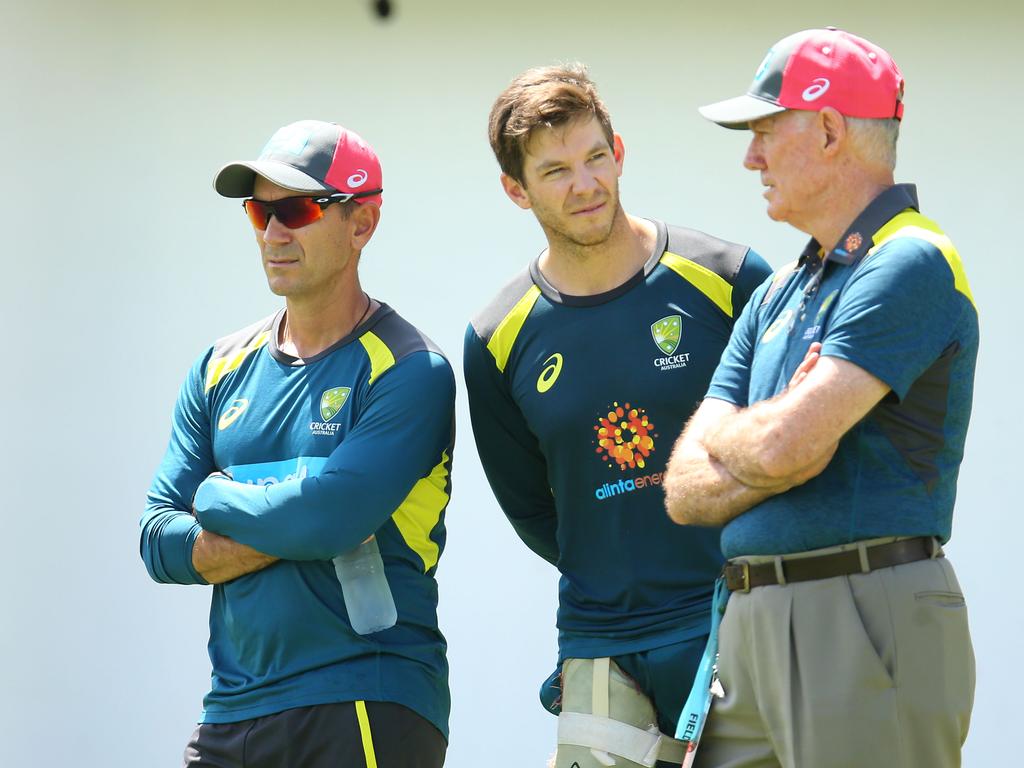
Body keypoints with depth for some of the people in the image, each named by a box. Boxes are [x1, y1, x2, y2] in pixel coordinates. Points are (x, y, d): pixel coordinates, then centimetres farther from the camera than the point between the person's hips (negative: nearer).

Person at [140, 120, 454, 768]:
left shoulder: (409, 371, -8)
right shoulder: (223, 368, 12)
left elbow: (328, 519, -21)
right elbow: (159, 544, 4)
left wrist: (217, 498, -3)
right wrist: (289, 528, -10)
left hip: (365, 713, -5)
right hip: (229, 712, 6)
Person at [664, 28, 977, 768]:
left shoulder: (909, 266, -10)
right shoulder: (779, 295, 20)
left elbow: (785, 447, -20)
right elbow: (685, 491, 13)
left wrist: (718, 437, 4)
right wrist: (786, 449, -6)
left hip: (865, 626, -9)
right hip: (752, 627, 9)